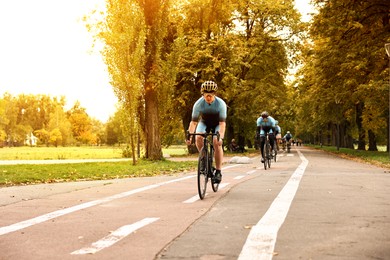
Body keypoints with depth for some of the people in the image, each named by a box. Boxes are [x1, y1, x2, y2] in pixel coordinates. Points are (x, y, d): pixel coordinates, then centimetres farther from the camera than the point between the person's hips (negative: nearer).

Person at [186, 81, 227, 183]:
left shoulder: (221, 104, -30)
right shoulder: (198, 103, -27)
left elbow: (222, 123, -34)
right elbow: (193, 121, -26)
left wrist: (221, 137, -47)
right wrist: (189, 136, -38)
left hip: (217, 124, -2)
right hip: (204, 123, 2)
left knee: (217, 143, -24)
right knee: (198, 138, -28)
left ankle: (218, 171, -16)